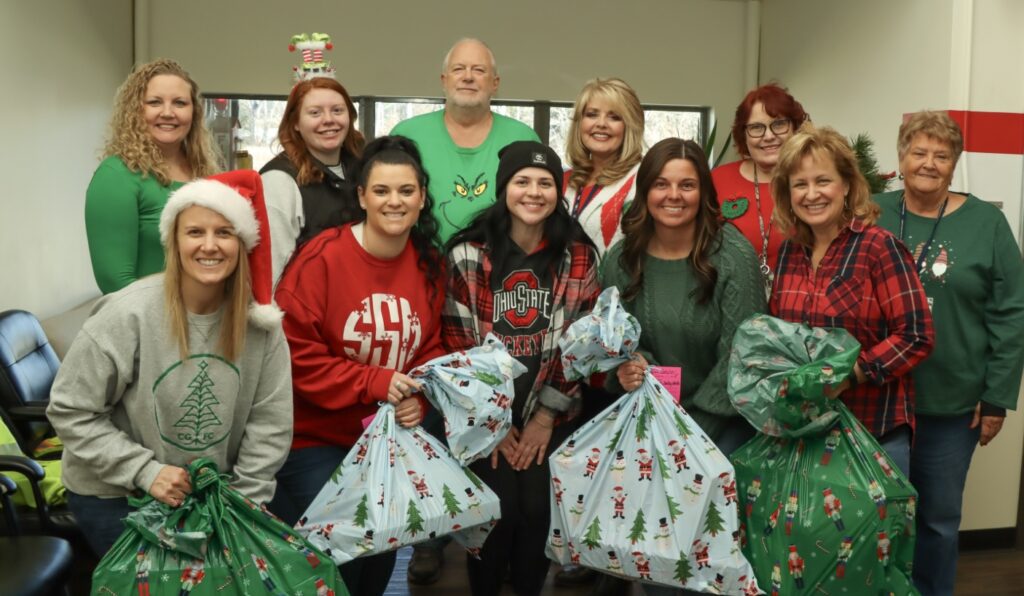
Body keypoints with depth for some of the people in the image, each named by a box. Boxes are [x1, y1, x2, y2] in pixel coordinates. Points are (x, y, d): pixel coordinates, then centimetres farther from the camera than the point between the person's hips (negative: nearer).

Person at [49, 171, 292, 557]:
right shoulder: (128, 315, -21)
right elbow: (71, 412, -14)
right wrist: (145, 471, -19)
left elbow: (270, 422, -7)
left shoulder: (258, 319, -12)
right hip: (115, 495, -3)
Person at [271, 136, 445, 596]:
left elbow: (430, 351, 5)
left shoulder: (429, 264, 0)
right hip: (315, 437, -5)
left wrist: (418, 399, -15)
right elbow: (294, 352, -18)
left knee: (386, 544, 15)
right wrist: (373, 383, -24)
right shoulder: (322, 258, -17)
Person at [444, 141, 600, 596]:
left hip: (550, 414, 1)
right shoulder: (468, 254, -6)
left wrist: (546, 416, -5)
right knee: (498, 509, -9)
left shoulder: (579, 256, 0)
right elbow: (457, 341, -5)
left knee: (538, 508, -6)